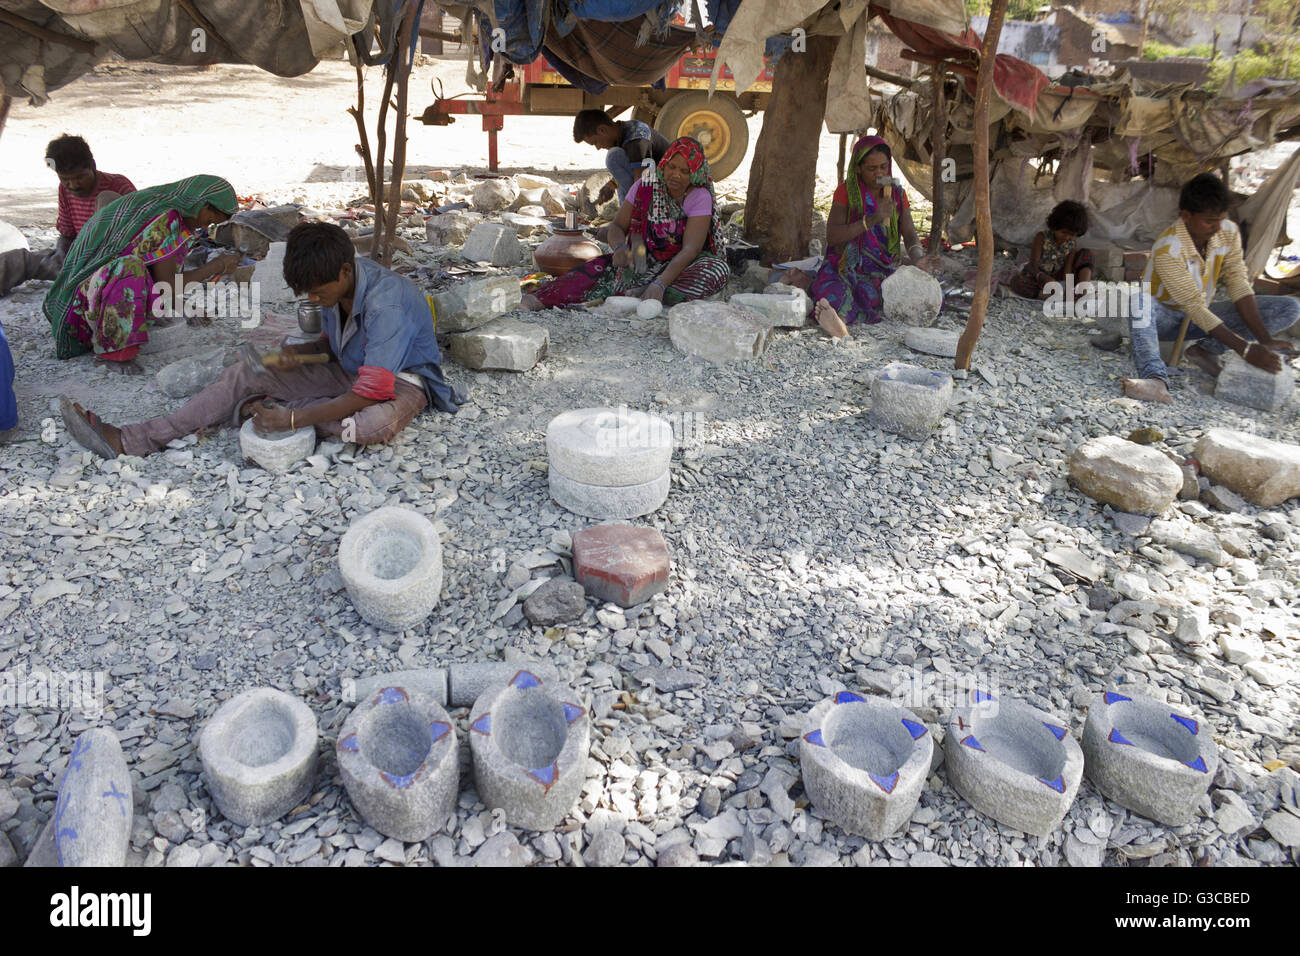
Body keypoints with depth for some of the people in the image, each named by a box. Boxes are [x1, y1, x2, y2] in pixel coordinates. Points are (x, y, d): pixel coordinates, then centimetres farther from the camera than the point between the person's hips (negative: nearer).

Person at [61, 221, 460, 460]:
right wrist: (299, 353, -9)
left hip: (400, 378, -7)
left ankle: (255, 408, -20)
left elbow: (370, 392, -33)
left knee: (375, 424, -44)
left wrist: (292, 418, -31)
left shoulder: (385, 301, -31)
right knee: (243, 374, -3)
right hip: (350, 370, 8)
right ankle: (129, 441, -6)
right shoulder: (335, 284, -5)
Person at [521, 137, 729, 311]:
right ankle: (539, 300, -42)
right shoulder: (644, 187, -2)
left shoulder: (701, 197, -14)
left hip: (684, 264, -2)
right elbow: (617, 227, -2)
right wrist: (620, 247, -28)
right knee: (600, 266, -23)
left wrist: (659, 284, -41)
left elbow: (690, 249, -25)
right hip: (644, 262, 3)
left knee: (718, 269, -35)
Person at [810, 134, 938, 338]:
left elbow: (909, 234, 2)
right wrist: (872, 219, -22)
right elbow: (832, 237, -12)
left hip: (887, 269, 3)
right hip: (849, 267, -3)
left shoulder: (897, 193, 10)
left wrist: (918, 258, -21)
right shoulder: (846, 190, -1)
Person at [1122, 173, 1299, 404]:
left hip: (1205, 315, 6)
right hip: (1163, 318, -6)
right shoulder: (1167, 248, -27)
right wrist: (1246, 350, -35)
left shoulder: (1229, 231, -7)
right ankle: (1155, 377, -56)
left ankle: (1205, 349, -19)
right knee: (1139, 297, -41)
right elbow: (1195, 308, -30)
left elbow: (1238, 285, -13)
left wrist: (1265, 340, -24)